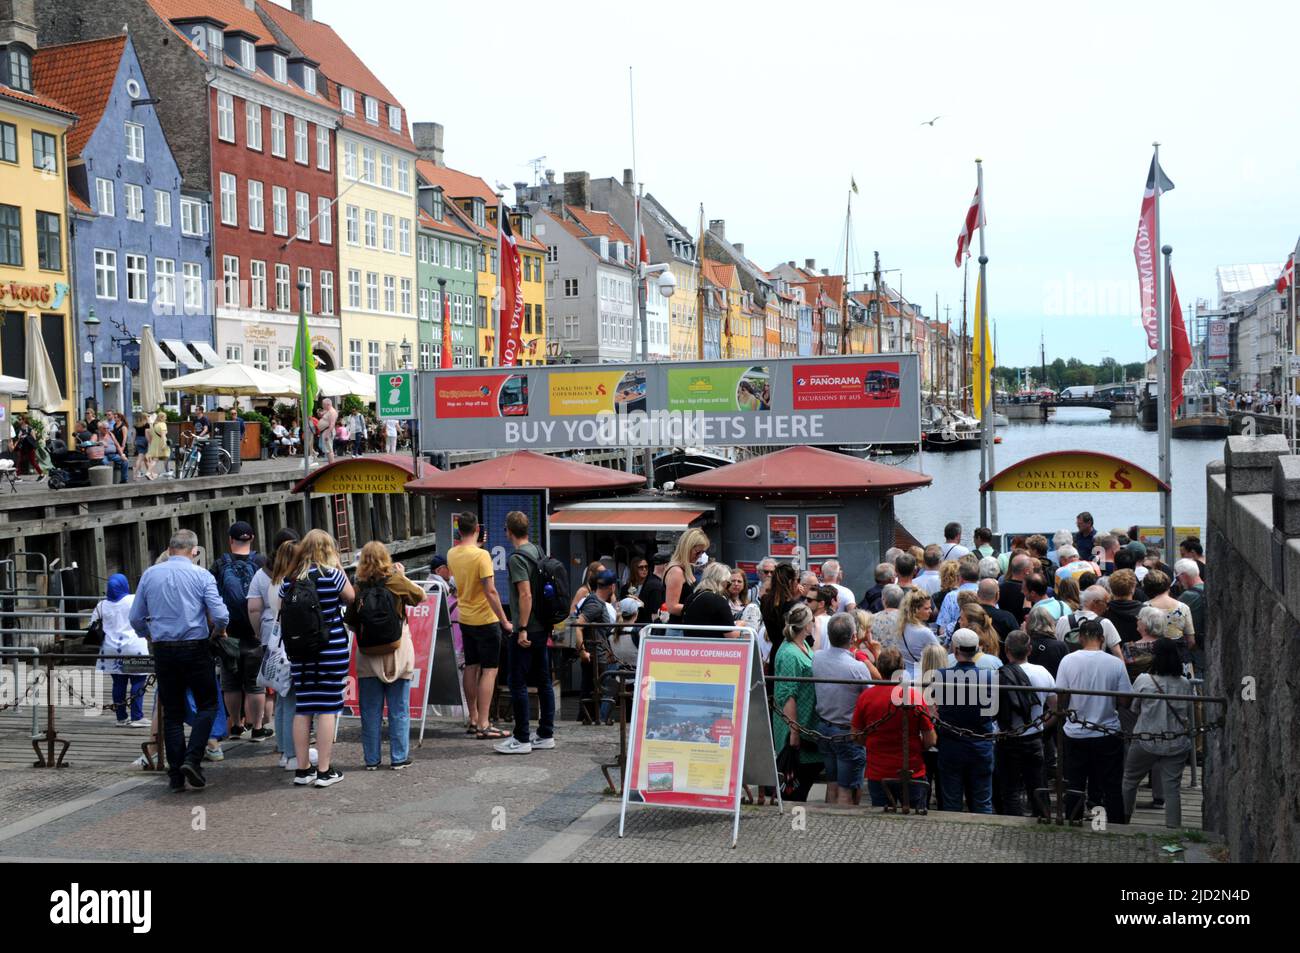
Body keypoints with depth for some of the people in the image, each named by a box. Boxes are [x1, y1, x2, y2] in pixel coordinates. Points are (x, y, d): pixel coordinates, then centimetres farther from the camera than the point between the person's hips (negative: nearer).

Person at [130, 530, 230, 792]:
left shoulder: (149, 574, 5)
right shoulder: (201, 576, -4)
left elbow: (136, 618, 8)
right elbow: (221, 616, -11)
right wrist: (218, 630, 10)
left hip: (163, 651, 3)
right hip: (195, 649, -3)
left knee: (172, 712, 9)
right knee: (207, 705, 9)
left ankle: (176, 775, 9)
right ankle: (193, 759, -8)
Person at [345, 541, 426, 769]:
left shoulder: (358, 588, -6)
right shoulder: (396, 581, -9)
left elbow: (349, 623, -3)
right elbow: (420, 596, 8)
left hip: (368, 657, 1)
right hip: (397, 655, -1)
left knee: (371, 711, 9)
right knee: (399, 710, 8)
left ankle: (372, 759, 14)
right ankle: (399, 758, 10)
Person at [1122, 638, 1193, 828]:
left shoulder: (1143, 680, -9)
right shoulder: (1185, 684, -1)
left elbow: (1134, 709, 4)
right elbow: (1190, 715, 9)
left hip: (1147, 740, -2)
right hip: (1177, 743, 2)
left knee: (1129, 780, 15)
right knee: (1172, 788, 3)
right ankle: (1173, 827, 1)